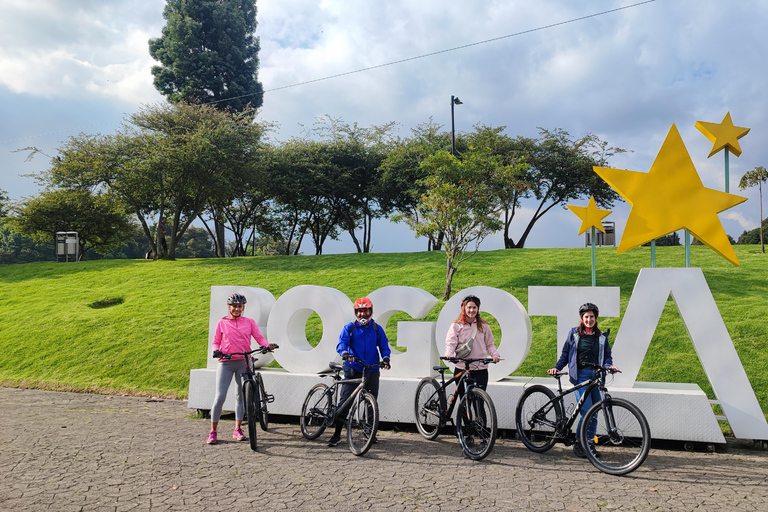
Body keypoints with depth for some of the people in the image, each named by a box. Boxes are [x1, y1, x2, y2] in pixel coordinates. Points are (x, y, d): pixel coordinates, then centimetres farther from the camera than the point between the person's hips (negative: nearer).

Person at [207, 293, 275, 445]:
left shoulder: (249, 322, 7)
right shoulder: (222, 323, 7)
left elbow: (259, 338, 0)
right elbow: (216, 342, 9)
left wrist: (268, 345, -19)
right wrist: (216, 350, -12)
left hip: (243, 362, 1)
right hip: (225, 363, -1)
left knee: (241, 396, 8)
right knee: (219, 397, -7)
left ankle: (237, 430, 19)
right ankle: (213, 431, 7)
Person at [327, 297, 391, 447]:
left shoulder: (377, 329, 10)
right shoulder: (349, 328, 4)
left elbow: (384, 346, 9)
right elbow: (341, 343, -9)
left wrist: (386, 358, -12)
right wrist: (345, 353, -31)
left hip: (372, 371, 2)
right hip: (353, 370, -2)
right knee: (344, 402, -4)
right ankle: (337, 434, 6)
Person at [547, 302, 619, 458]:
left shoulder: (602, 337, 14)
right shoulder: (574, 333, 7)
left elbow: (607, 356, 14)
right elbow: (565, 353, 11)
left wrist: (609, 365, -8)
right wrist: (557, 367, -2)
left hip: (596, 376, 3)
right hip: (580, 376, -3)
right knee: (587, 411, -13)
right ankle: (578, 443, 1)